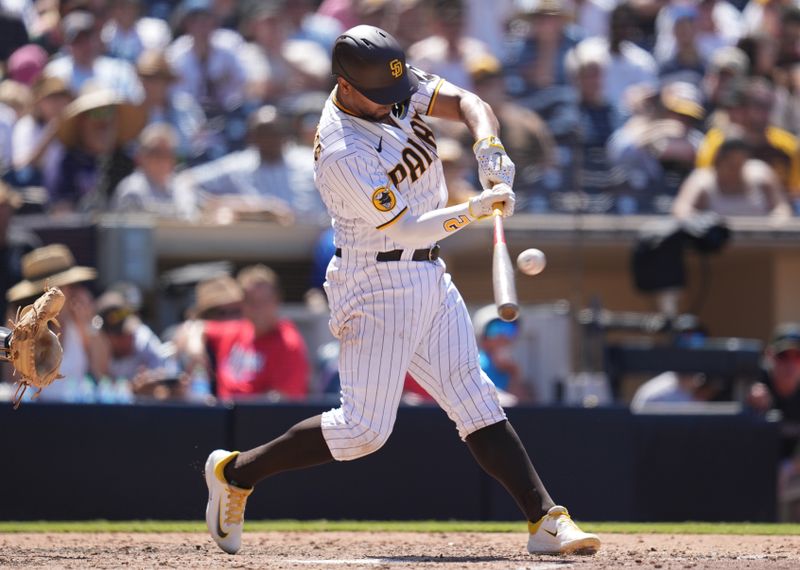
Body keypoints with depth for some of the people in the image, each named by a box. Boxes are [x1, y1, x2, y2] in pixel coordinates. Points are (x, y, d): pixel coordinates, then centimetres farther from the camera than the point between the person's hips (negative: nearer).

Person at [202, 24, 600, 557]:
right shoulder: (342, 154, -25)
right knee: (364, 430, -6)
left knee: (476, 400, 3)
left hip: (431, 278, 8)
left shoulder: (396, 83, -2)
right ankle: (235, 472, 9)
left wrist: (490, 151, -27)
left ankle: (544, 518, -2)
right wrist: (475, 209, -34)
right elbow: (408, 229, -25)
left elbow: (466, 103, -8)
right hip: (378, 285, -8)